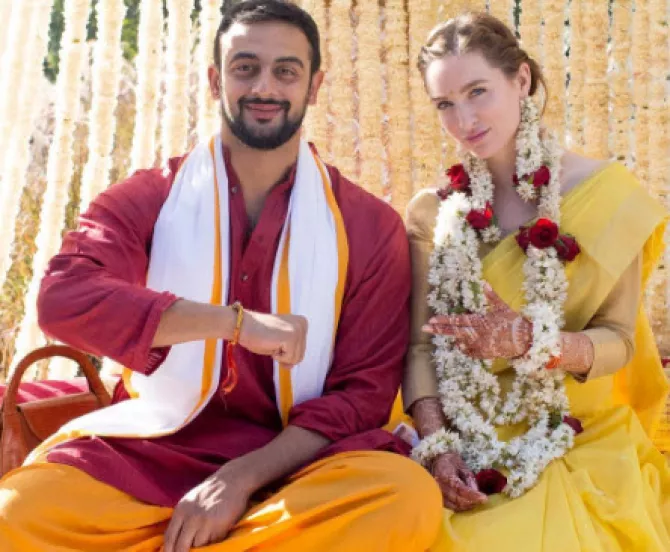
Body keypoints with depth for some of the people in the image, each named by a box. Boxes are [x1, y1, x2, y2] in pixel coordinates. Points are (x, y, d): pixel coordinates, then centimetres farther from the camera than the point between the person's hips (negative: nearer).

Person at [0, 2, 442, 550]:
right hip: (152, 452, -1)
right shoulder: (149, 198, 4)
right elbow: (62, 298, -14)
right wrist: (236, 321, -24)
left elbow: (364, 390, -1)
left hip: (293, 461, 2)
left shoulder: (368, 225, 3)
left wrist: (243, 477, -16)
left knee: (409, 497, -32)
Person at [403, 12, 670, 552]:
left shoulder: (607, 193, -4)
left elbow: (617, 340, -4)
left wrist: (530, 342, -24)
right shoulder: (433, 212, 3)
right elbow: (420, 343, 0)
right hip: (465, 444, 2)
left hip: (579, 441, -1)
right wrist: (437, 445, -16)